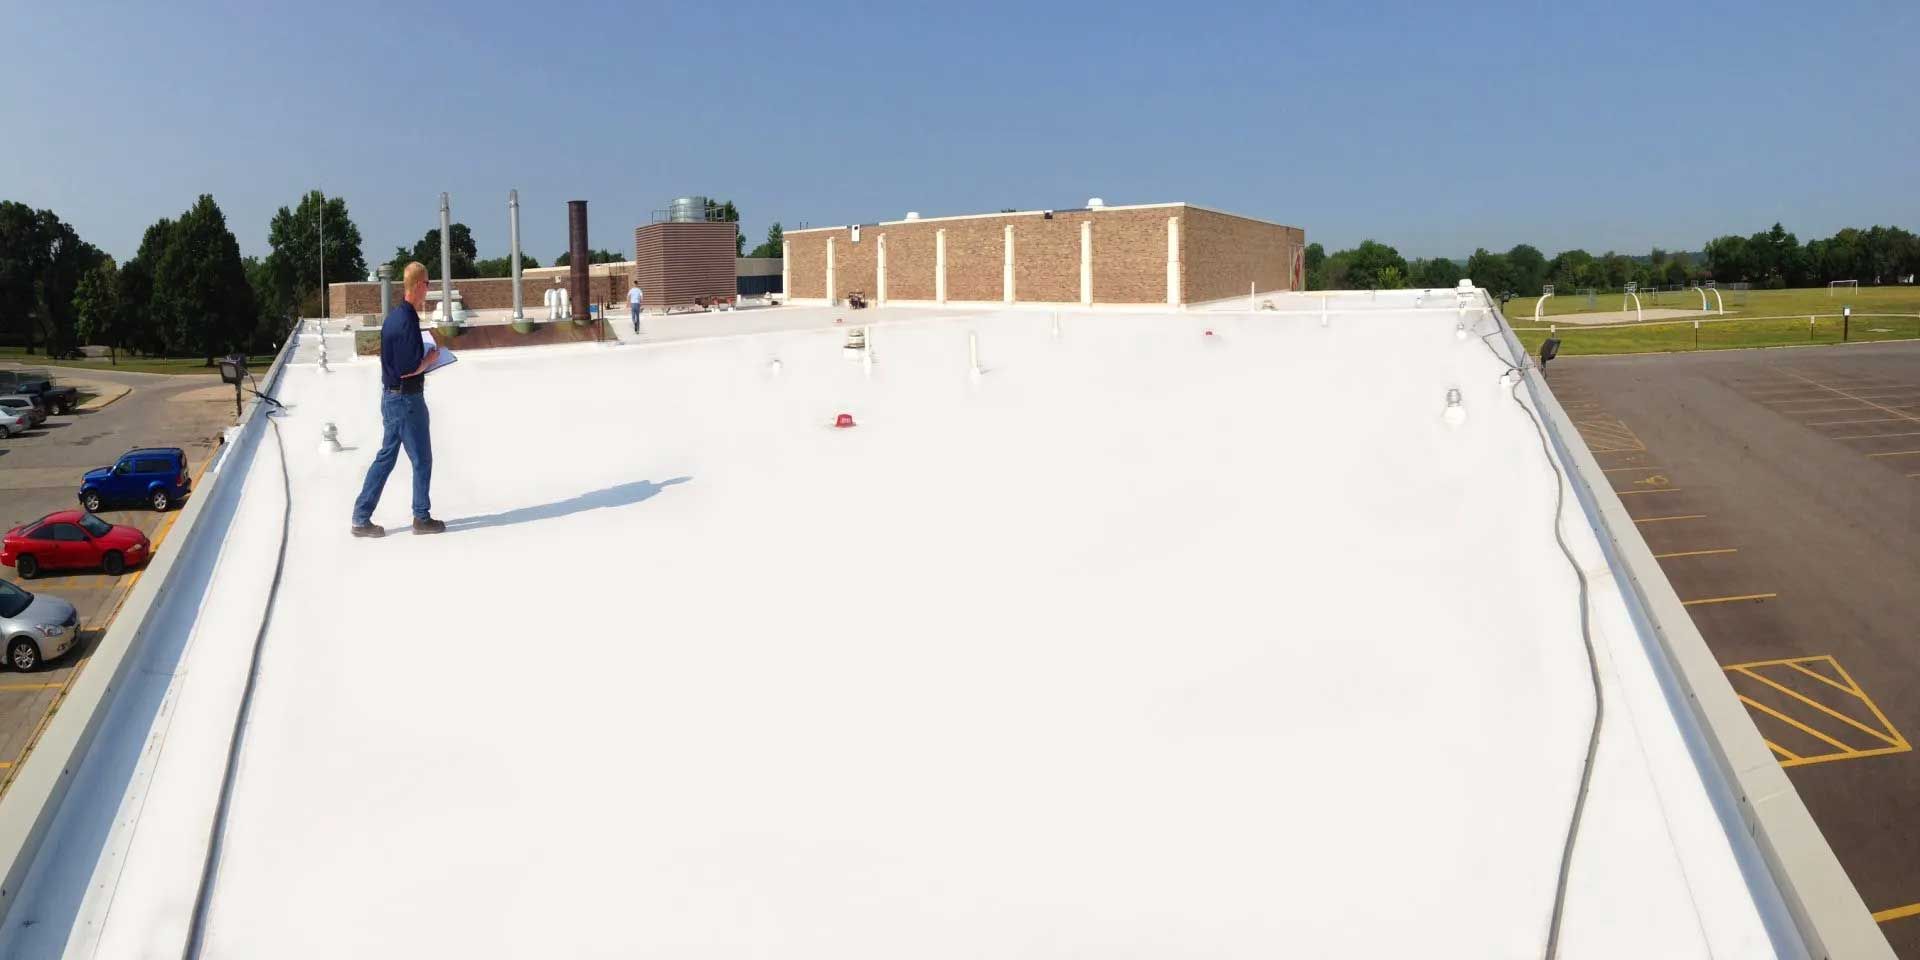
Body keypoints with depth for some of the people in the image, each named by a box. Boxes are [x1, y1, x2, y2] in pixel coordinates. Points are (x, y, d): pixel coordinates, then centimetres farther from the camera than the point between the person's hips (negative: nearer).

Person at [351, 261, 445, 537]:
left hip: (391, 396, 9)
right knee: (422, 460, 5)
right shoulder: (407, 321, -21)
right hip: (407, 400, -9)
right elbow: (409, 368, -23)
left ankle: (361, 519, 15)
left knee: (386, 457, 13)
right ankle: (422, 518, 16)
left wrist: (424, 358, 10)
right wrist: (433, 356, -8)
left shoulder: (394, 315, 9)